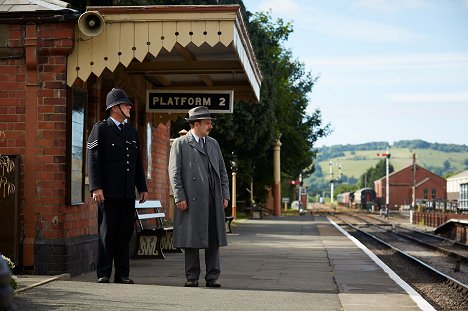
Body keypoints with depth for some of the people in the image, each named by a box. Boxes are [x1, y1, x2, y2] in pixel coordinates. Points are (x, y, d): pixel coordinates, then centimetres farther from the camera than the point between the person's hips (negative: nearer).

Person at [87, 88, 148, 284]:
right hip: (108, 192, -6)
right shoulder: (100, 129, 0)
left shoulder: (132, 132, 19)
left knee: (125, 233, 5)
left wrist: (142, 187, 16)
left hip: (128, 194, 6)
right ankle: (103, 273, 4)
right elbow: (93, 161, -6)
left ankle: (122, 274, 10)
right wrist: (96, 188, -15)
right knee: (106, 233, -2)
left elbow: (138, 163, 22)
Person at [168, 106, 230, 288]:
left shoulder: (213, 144, 18)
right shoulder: (180, 144, 2)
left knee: (214, 240, 3)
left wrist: (225, 195, 10)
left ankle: (212, 277, 8)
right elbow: (174, 173, -3)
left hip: (214, 200, 5)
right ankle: (192, 277, 7)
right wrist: (179, 197, -11)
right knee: (192, 239, 0)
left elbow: (222, 171, 19)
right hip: (191, 200, -5)